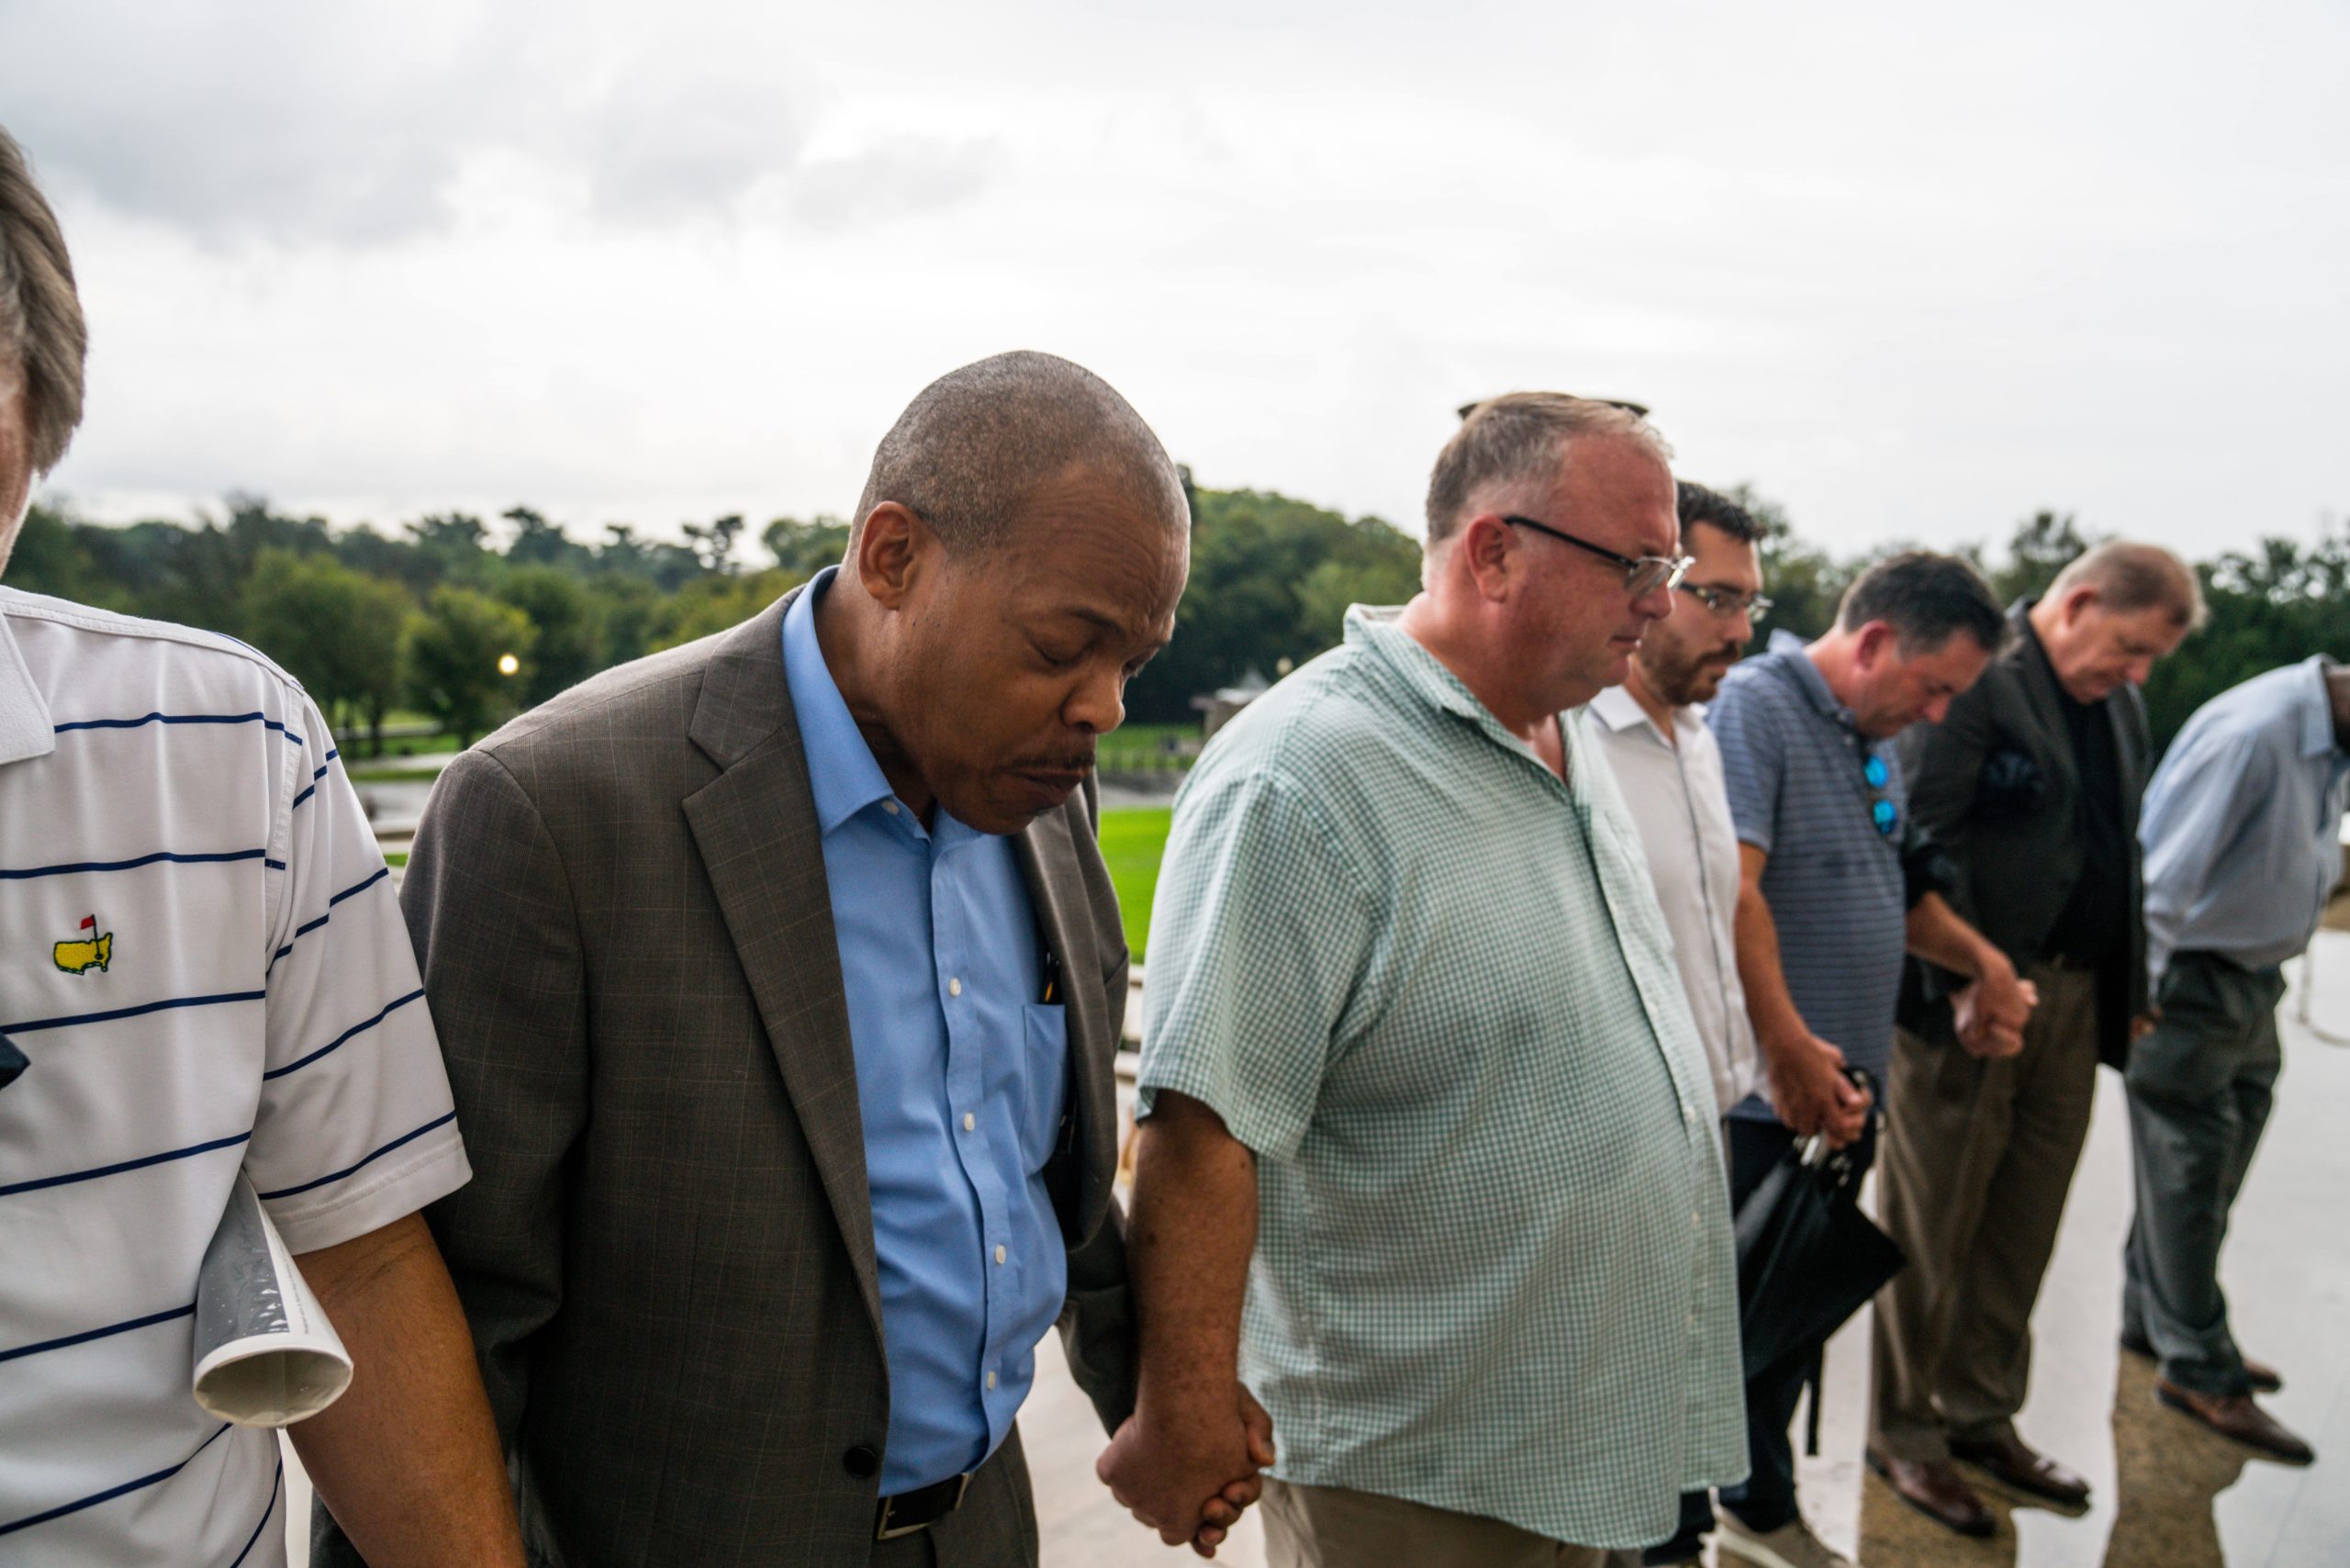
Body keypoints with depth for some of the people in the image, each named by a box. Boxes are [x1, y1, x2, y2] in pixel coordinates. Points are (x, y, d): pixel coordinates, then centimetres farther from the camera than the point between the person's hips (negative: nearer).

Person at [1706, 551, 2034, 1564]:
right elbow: (1733, 891, -24)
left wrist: (1982, 962, 13)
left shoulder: (1876, 741, 14)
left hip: (1832, 1087, 9)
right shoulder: (1754, 705, -15)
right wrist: (1789, 1048, -25)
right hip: (1755, 1092, -9)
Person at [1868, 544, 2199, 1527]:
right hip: (1970, 998, -7)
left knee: (2023, 1230, 15)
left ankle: (1983, 1416, 30)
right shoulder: (1979, 679, -12)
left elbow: (2122, 849, 19)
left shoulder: (2120, 705, 14)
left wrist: (2131, 988, 12)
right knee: (1934, 1227, 5)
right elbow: (1924, 839, -17)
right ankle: (1905, 1429, 19)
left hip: (2075, 1001, 8)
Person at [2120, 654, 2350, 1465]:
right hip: (2193, 981, -9)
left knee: (2204, 1169, 18)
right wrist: (2152, 993, -18)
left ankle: (2155, 1320, 33)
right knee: (2190, 1173, 1)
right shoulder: (2252, 732, -26)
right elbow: (2168, 873, -24)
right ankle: (2200, 1371, 12)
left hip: (2252, 982, 9)